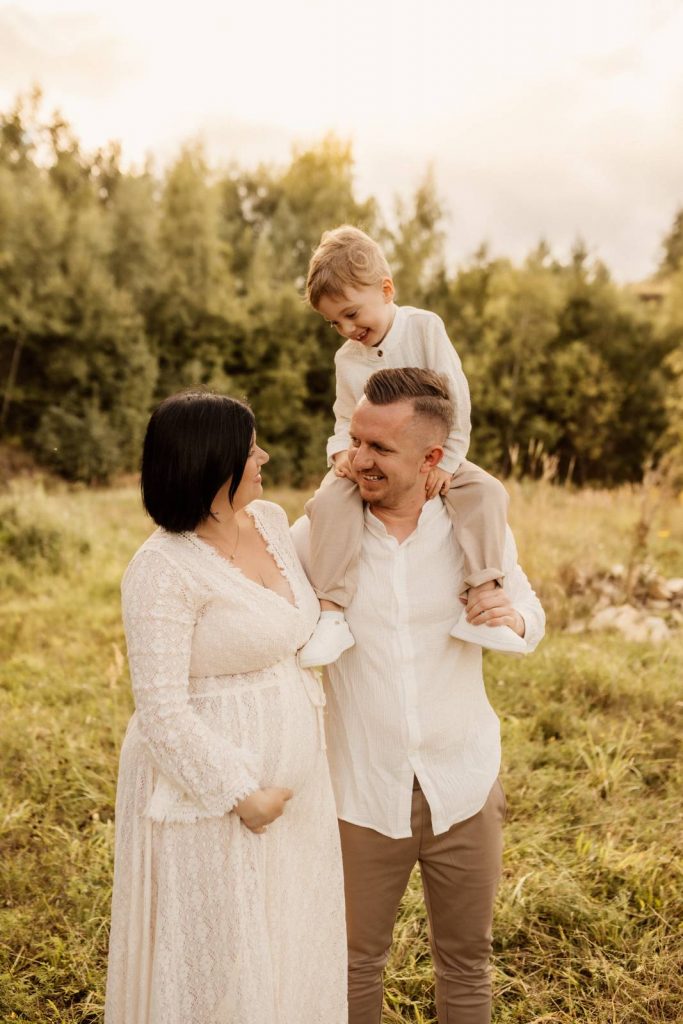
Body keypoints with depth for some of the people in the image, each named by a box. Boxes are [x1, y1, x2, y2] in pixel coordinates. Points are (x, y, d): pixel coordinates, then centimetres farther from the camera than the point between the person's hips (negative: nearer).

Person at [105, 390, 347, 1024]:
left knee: (289, 943, 22)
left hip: (288, 773, 8)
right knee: (218, 954, 10)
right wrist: (240, 794, -19)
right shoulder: (163, 569, -22)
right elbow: (161, 710, -22)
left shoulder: (270, 521, 2)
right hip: (210, 785, -8)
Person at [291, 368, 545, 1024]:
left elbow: (530, 614, 7)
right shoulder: (318, 533, -11)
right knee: (357, 959, 18)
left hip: (464, 787, 1)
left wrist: (514, 617, -16)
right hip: (363, 792, -1)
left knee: (466, 958, 20)